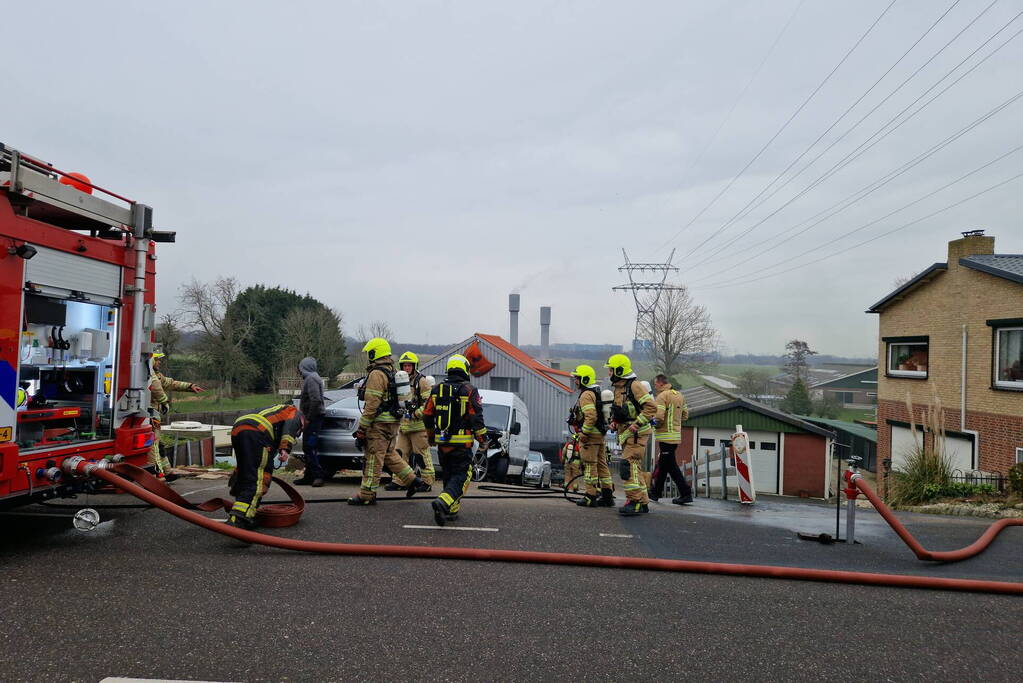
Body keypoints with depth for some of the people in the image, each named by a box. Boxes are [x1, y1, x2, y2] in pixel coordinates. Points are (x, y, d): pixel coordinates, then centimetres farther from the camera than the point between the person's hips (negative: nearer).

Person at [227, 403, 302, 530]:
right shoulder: (295, 413, 24)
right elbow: (290, 425, -2)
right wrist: (285, 448, -13)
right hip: (257, 433, -8)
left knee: (244, 472, 20)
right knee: (257, 478, -11)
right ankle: (239, 518, -23)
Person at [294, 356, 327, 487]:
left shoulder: (311, 379, -14)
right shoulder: (312, 377, 19)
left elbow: (316, 400, -24)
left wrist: (309, 418, -19)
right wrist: (307, 417, 16)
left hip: (314, 418, -11)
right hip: (312, 418, 11)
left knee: (310, 447, -12)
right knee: (307, 447, 13)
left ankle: (317, 475, -11)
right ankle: (309, 476, 19)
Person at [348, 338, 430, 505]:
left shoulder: (377, 374, -14)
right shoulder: (392, 372, 16)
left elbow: (372, 404, -19)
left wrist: (362, 428, -14)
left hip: (379, 423, -9)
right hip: (393, 422, 9)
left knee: (373, 459, -3)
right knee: (389, 455, 19)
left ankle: (367, 495, 3)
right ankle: (414, 481, 19)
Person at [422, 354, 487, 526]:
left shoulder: (436, 389, 8)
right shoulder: (469, 390, -7)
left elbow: (427, 416, 13)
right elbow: (476, 417, -10)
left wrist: (431, 436, 27)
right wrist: (482, 439, 0)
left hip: (442, 443, 5)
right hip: (461, 443, -5)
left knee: (449, 475, 19)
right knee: (461, 476, -3)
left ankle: (452, 510, 20)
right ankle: (443, 502, -25)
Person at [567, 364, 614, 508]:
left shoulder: (586, 395, -13)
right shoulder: (596, 393, 20)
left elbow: (591, 416, -25)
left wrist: (584, 433, -21)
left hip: (590, 435, -10)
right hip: (600, 434, 10)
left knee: (589, 465, -6)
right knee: (601, 464, 12)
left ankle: (590, 497, -4)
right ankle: (607, 496, 16)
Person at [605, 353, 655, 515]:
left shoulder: (634, 386, -14)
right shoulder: (617, 387, 16)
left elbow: (651, 407, -20)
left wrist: (637, 424, -22)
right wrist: (614, 422, 11)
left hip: (637, 433, -10)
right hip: (626, 434, 10)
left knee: (629, 464, -17)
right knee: (635, 467, 12)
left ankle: (635, 501, -16)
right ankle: (643, 503, 19)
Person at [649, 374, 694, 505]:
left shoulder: (662, 396, -14)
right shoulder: (680, 396, 13)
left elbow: (658, 417, -22)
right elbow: (685, 415, 16)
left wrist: (655, 425, -3)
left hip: (666, 435, -9)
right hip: (677, 434, 9)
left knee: (671, 466, -5)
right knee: (662, 464, 18)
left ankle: (686, 493, -8)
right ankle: (656, 492, 28)